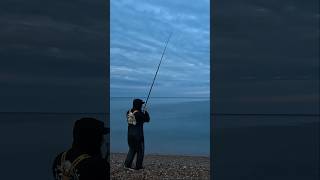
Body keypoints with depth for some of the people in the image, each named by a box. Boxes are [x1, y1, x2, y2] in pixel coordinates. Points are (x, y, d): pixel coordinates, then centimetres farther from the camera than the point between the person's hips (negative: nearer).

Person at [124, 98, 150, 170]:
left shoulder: (129, 112, 0)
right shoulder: (139, 114, -19)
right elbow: (147, 119, -6)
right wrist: (146, 113, 11)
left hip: (130, 134, 6)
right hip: (138, 135, -6)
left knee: (132, 149, 18)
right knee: (140, 150, 9)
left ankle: (127, 164, 11)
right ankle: (138, 166, 16)